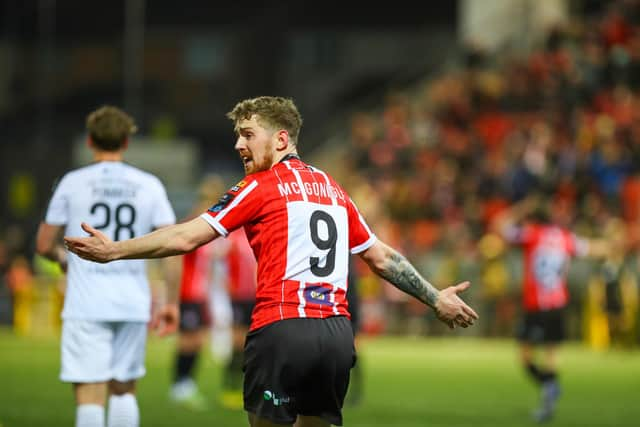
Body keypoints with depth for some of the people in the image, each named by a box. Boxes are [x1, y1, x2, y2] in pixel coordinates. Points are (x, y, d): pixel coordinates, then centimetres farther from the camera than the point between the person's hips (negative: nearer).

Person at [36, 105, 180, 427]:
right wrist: (171, 303, 6)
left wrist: (63, 257, 27)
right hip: (133, 302, 3)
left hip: (86, 304, -2)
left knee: (89, 393, -5)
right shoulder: (149, 185, 6)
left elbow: (44, 245, 5)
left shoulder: (72, 183, 1)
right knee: (124, 389, 16)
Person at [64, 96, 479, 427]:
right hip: (338, 333, 6)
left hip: (281, 329, -6)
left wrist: (116, 250, -4)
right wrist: (436, 298, 32)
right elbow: (382, 257, 22)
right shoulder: (333, 190, 19)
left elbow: (187, 237, -6)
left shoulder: (262, 186, 0)